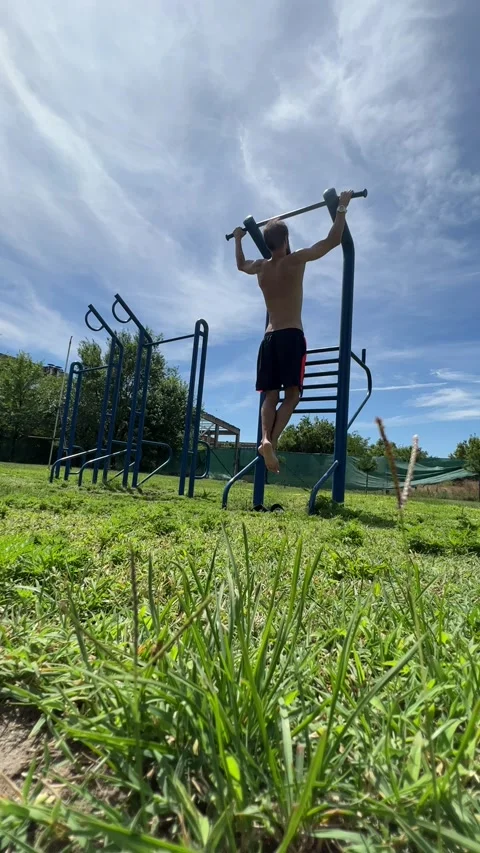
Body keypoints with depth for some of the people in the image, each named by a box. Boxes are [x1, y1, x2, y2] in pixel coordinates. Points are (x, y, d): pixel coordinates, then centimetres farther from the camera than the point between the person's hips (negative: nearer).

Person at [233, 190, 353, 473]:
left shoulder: (260, 267, 15)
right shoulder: (296, 260, 1)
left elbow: (240, 264, 38)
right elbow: (333, 240, 2)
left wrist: (238, 238, 50)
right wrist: (342, 208, 14)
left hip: (269, 338, 5)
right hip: (292, 336, -5)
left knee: (271, 395, 1)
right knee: (292, 393, -8)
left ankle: (266, 438, -20)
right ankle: (272, 441, -26)